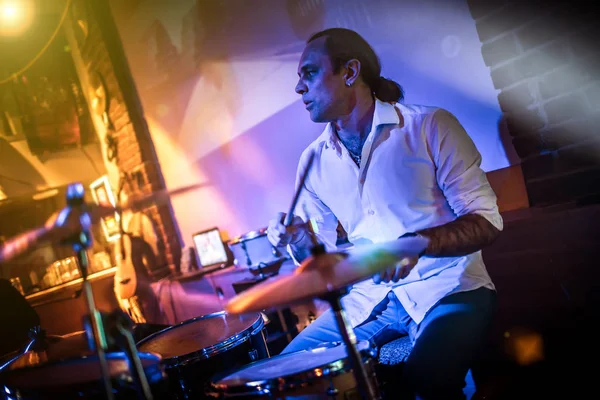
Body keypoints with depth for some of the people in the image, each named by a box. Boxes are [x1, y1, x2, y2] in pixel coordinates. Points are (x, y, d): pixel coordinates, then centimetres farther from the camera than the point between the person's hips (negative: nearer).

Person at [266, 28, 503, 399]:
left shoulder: (430, 127, -10)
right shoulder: (314, 161, 5)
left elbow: (486, 219, -11)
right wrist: (300, 243, -13)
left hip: (447, 286, -5)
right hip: (369, 296, 5)